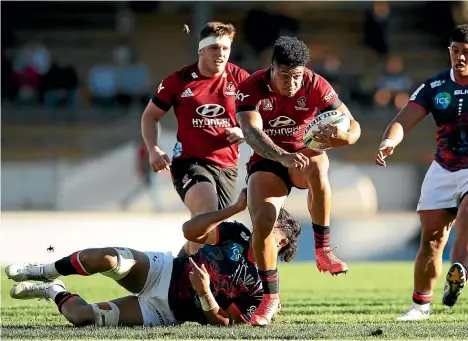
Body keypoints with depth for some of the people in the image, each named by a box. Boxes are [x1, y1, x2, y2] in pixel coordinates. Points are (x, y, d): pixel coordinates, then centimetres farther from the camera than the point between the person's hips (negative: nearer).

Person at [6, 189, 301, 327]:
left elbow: (223, 322, -14)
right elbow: (190, 230, -7)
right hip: (162, 273, 3)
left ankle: (55, 293, 14)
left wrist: (205, 293, -32)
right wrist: (236, 208, -13)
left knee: (82, 316, -21)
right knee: (107, 258, -29)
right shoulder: (239, 235, 0)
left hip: (163, 313, -3)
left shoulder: (261, 289, -12)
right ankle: (46, 273, 1)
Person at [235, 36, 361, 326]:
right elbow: (251, 131, -35)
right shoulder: (251, 89, -19)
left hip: (306, 152, 0)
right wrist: (281, 156, -54)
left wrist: (343, 136, -44)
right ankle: (270, 296, 0)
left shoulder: (316, 86, -17)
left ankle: (323, 250, -26)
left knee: (317, 168, -38)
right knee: (262, 221, -20)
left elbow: (353, 126, -17)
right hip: (267, 160, 0)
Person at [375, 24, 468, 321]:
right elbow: (405, 120, -8)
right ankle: (421, 304, 12)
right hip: (443, 170, 3)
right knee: (432, 237, 1)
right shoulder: (435, 86, 0)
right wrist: (390, 140, -29)